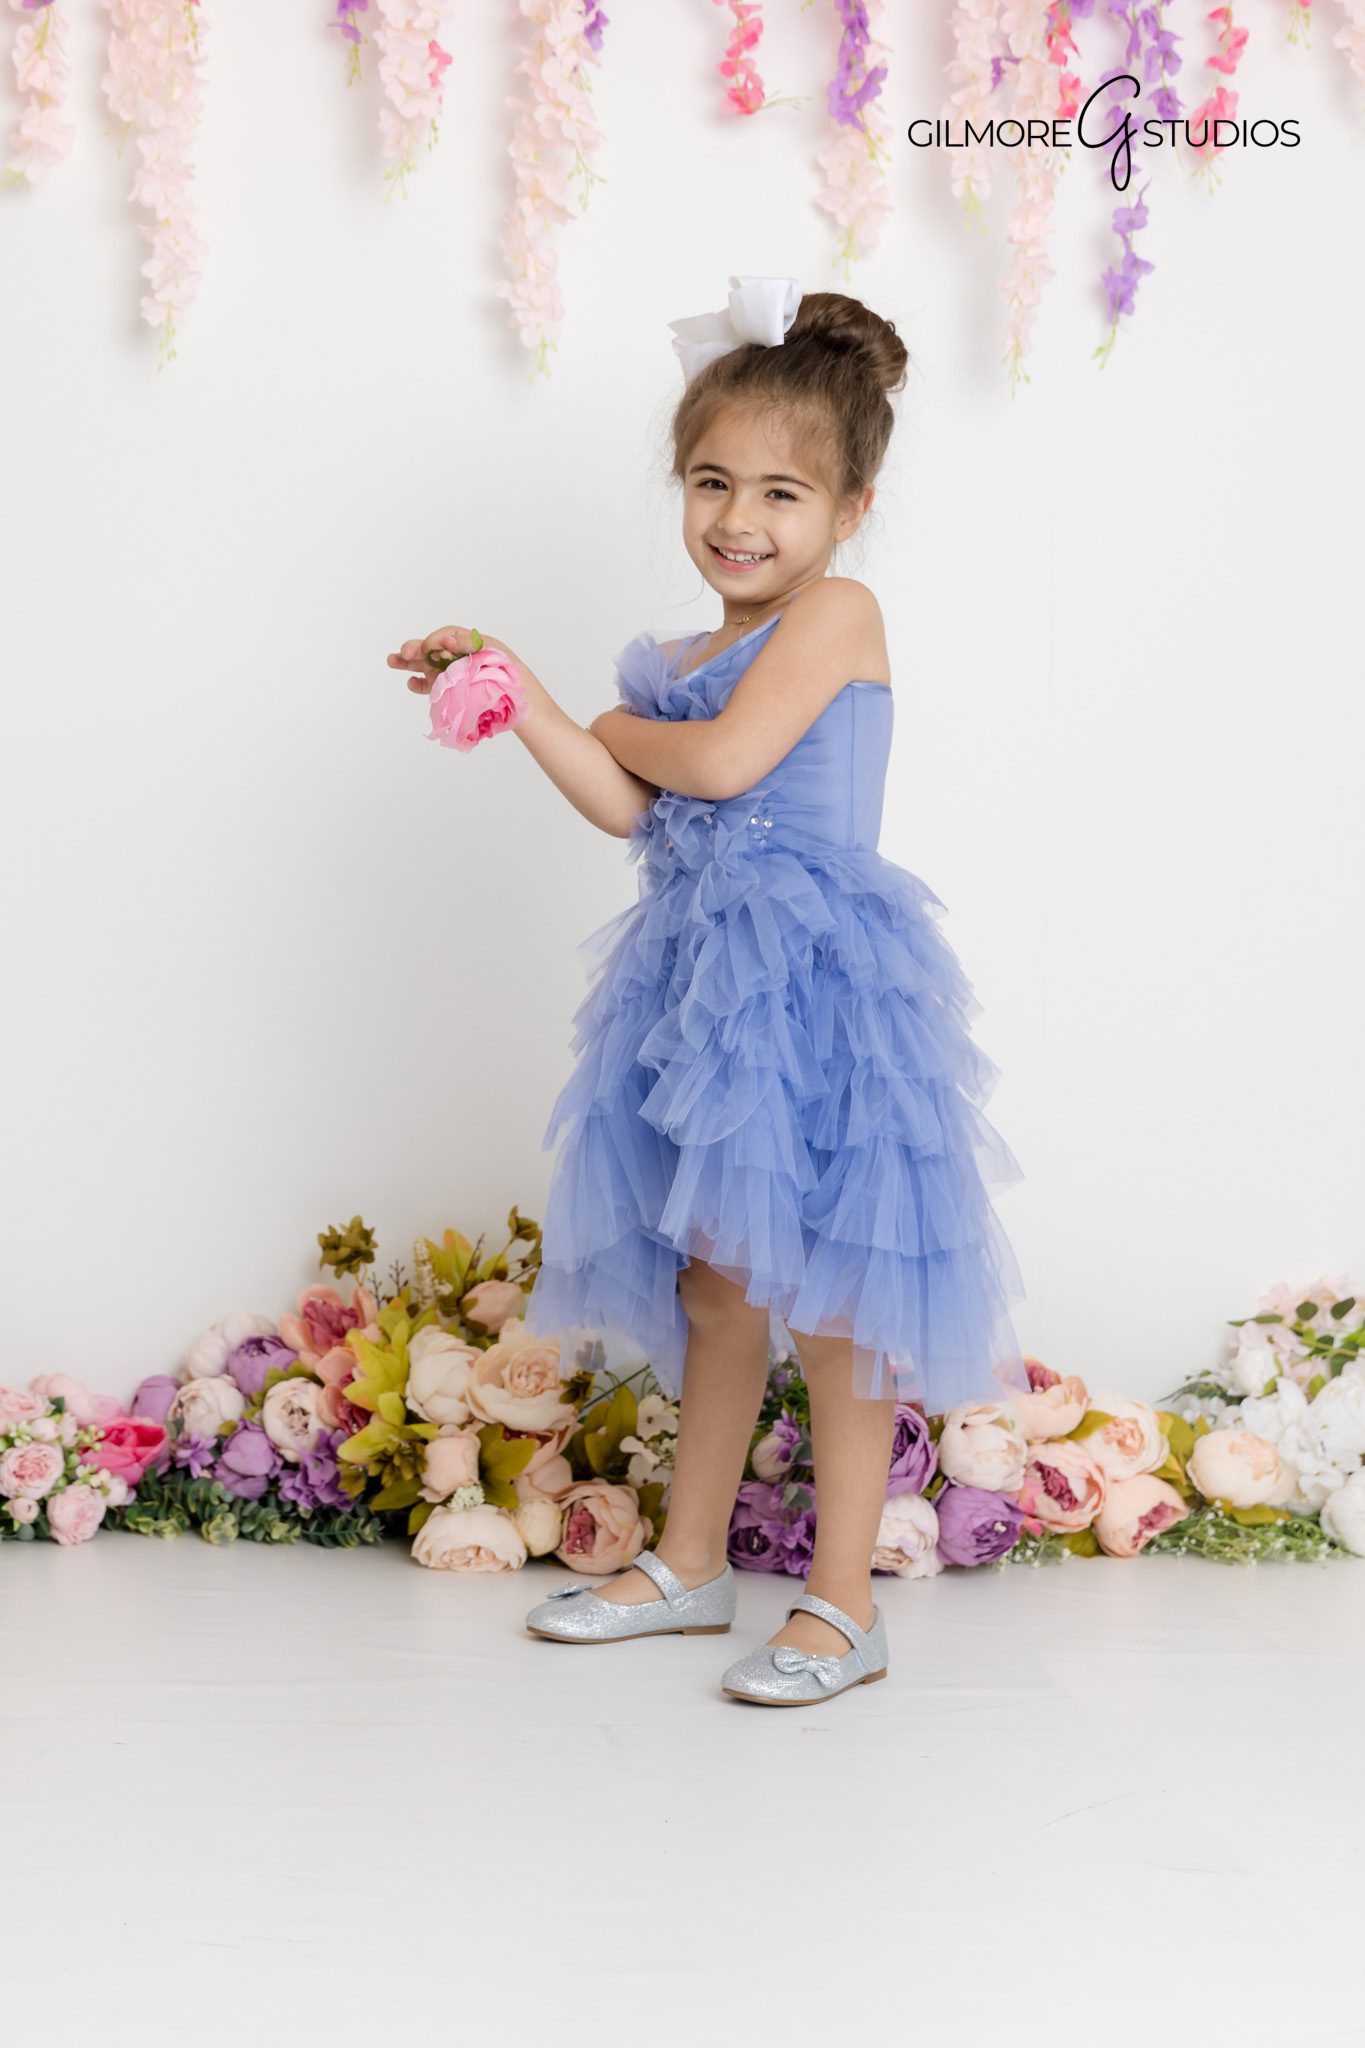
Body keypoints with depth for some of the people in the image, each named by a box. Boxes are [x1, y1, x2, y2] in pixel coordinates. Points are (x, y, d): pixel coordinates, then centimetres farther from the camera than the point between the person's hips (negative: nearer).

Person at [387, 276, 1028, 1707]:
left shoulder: (837, 613, -7)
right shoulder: (695, 658, 16)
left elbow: (722, 760, -18)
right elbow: (628, 806, 5)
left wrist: (617, 719, 1)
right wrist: (519, 697, 0)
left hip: (815, 981, -8)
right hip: (708, 976, 8)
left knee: (822, 1288, -3)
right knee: (714, 1281, 15)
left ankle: (843, 1603, 7)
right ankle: (688, 1563, 28)